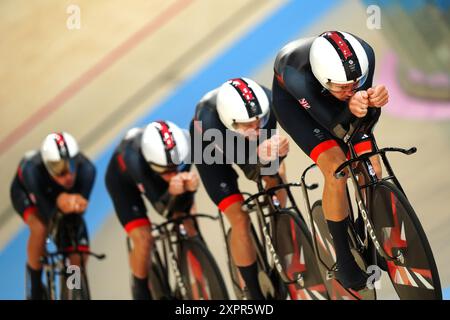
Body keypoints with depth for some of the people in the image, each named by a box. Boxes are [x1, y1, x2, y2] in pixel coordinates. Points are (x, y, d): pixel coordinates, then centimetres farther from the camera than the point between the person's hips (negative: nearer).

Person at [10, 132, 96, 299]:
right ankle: (35, 286, -10)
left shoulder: (86, 168, -38)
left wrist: (77, 202, -54)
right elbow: (47, 213, -39)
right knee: (40, 228, -35)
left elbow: (81, 205, -32)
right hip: (26, 192, -2)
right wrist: (60, 201, -59)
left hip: (63, 194, 3)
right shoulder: (32, 170, -43)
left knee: (79, 257, -9)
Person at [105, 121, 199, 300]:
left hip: (154, 173, 3)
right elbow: (164, 209, -39)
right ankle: (141, 292, 11)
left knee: (189, 224, -11)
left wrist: (190, 187, -51)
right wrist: (172, 193, -60)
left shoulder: (184, 143, -37)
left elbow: (179, 207, -30)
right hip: (122, 179, -3)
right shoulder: (134, 159, -44)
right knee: (143, 240, -16)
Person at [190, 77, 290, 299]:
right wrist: (261, 157, -59)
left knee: (276, 179, -16)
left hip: (242, 143, 4)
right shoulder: (208, 121, -44)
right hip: (210, 149, -4)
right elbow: (251, 173, -38)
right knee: (240, 220, -12)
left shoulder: (267, 101, -38)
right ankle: (255, 292, 5)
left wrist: (277, 152, -44)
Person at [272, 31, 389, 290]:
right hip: (291, 97, -4)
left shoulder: (364, 55, -35)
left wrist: (372, 103, -45)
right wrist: (351, 108, -55)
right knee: (336, 170, -23)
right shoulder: (297, 76, -43)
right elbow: (338, 128, -34)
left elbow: (367, 121, -22)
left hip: (326, 88, 4)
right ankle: (344, 260, -5)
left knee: (372, 172, -9)